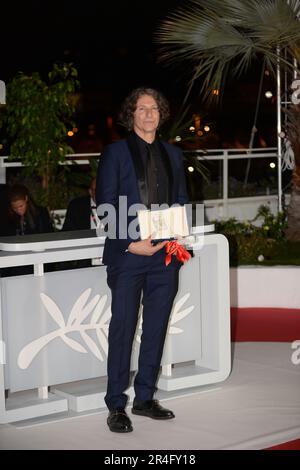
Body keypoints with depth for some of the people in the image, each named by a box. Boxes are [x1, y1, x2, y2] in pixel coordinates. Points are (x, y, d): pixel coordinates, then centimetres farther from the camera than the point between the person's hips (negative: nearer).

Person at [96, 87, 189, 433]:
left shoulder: (172, 154, 14)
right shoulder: (115, 152, 0)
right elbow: (104, 206, -5)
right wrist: (130, 244, -13)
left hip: (164, 254, 5)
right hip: (127, 255, -4)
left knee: (156, 330, 9)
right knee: (122, 330, -2)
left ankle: (144, 398, 20)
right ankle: (116, 406, 6)